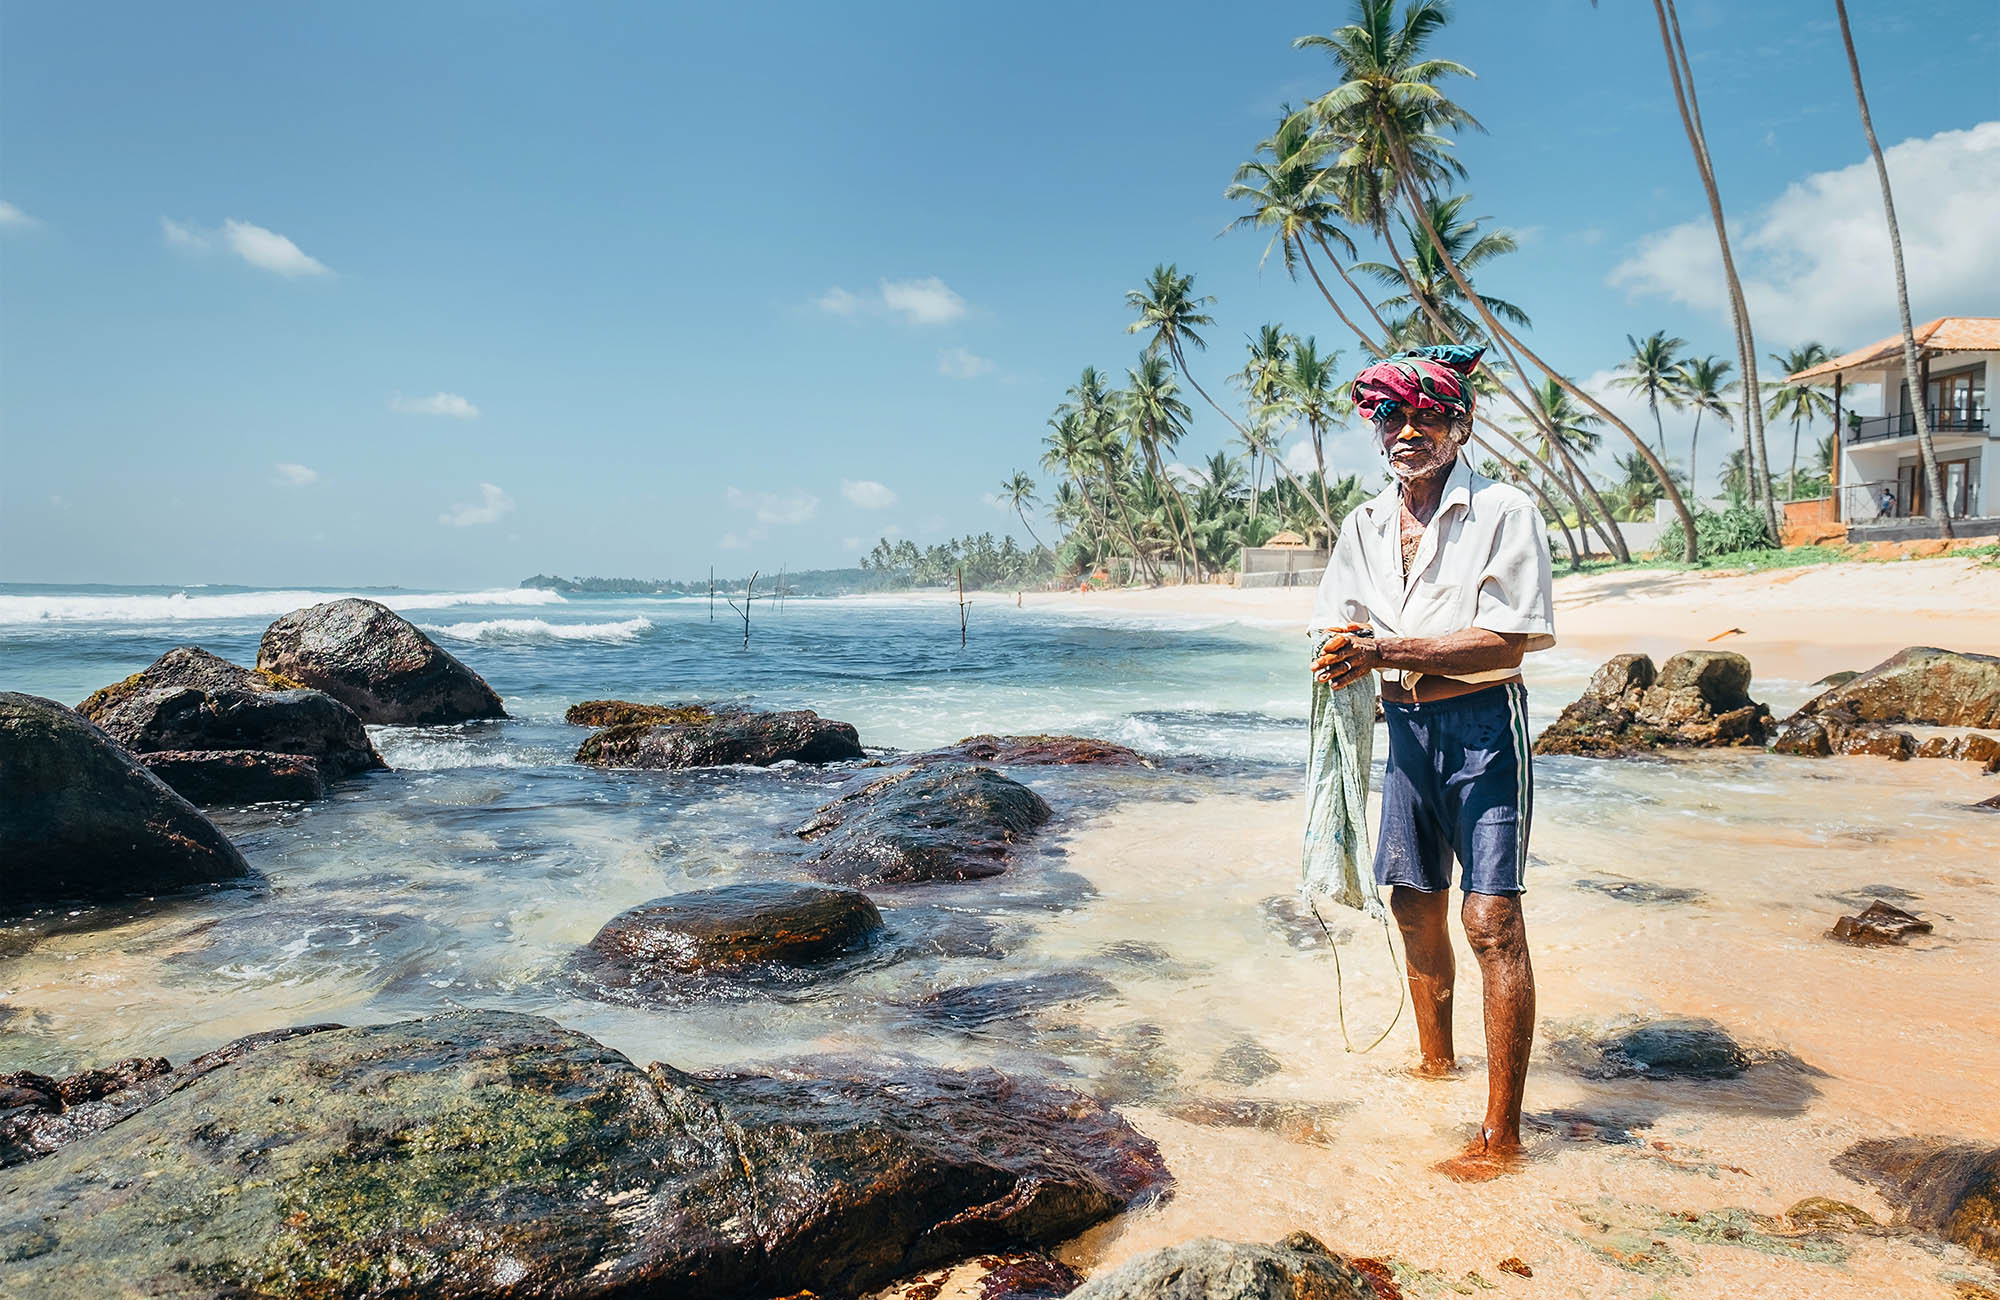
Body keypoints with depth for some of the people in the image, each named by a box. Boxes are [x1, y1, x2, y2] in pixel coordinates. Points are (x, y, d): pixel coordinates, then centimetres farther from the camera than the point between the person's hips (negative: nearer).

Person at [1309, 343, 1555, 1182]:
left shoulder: (1504, 511, -9)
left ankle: (1502, 1134, 0)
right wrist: (1346, 664, -15)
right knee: (1415, 908, 14)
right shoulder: (1364, 525, 9)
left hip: (1483, 726, -6)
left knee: (1491, 920, -8)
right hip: (1405, 730, 6)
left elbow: (1503, 643, -17)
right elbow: (1342, 641, 8)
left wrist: (1390, 653, -21)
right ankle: (1435, 1064, 35)